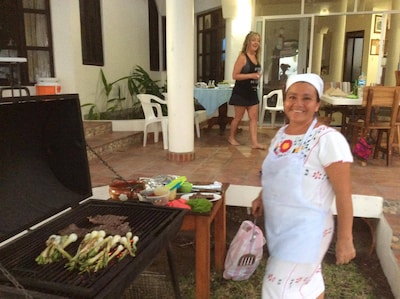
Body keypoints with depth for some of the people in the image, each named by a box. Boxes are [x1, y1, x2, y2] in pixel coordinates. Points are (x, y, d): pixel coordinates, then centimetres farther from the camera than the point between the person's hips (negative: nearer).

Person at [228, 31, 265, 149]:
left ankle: (255, 142, 4)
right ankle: (231, 137, 26)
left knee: (253, 117, 3)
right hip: (241, 92, -7)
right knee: (238, 117, 6)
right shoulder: (242, 57, -13)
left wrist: (257, 76, 8)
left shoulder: (256, 57, 10)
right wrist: (251, 75, -23)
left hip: (252, 92, 7)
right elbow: (235, 75, -18)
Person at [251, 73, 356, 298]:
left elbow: (344, 195, -18)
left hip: (305, 229, -7)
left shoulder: (328, 139, -20)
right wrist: (262, 197, 6)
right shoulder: (281, 134, 3)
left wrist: (345, 239, -16)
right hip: (277, 225, 7)